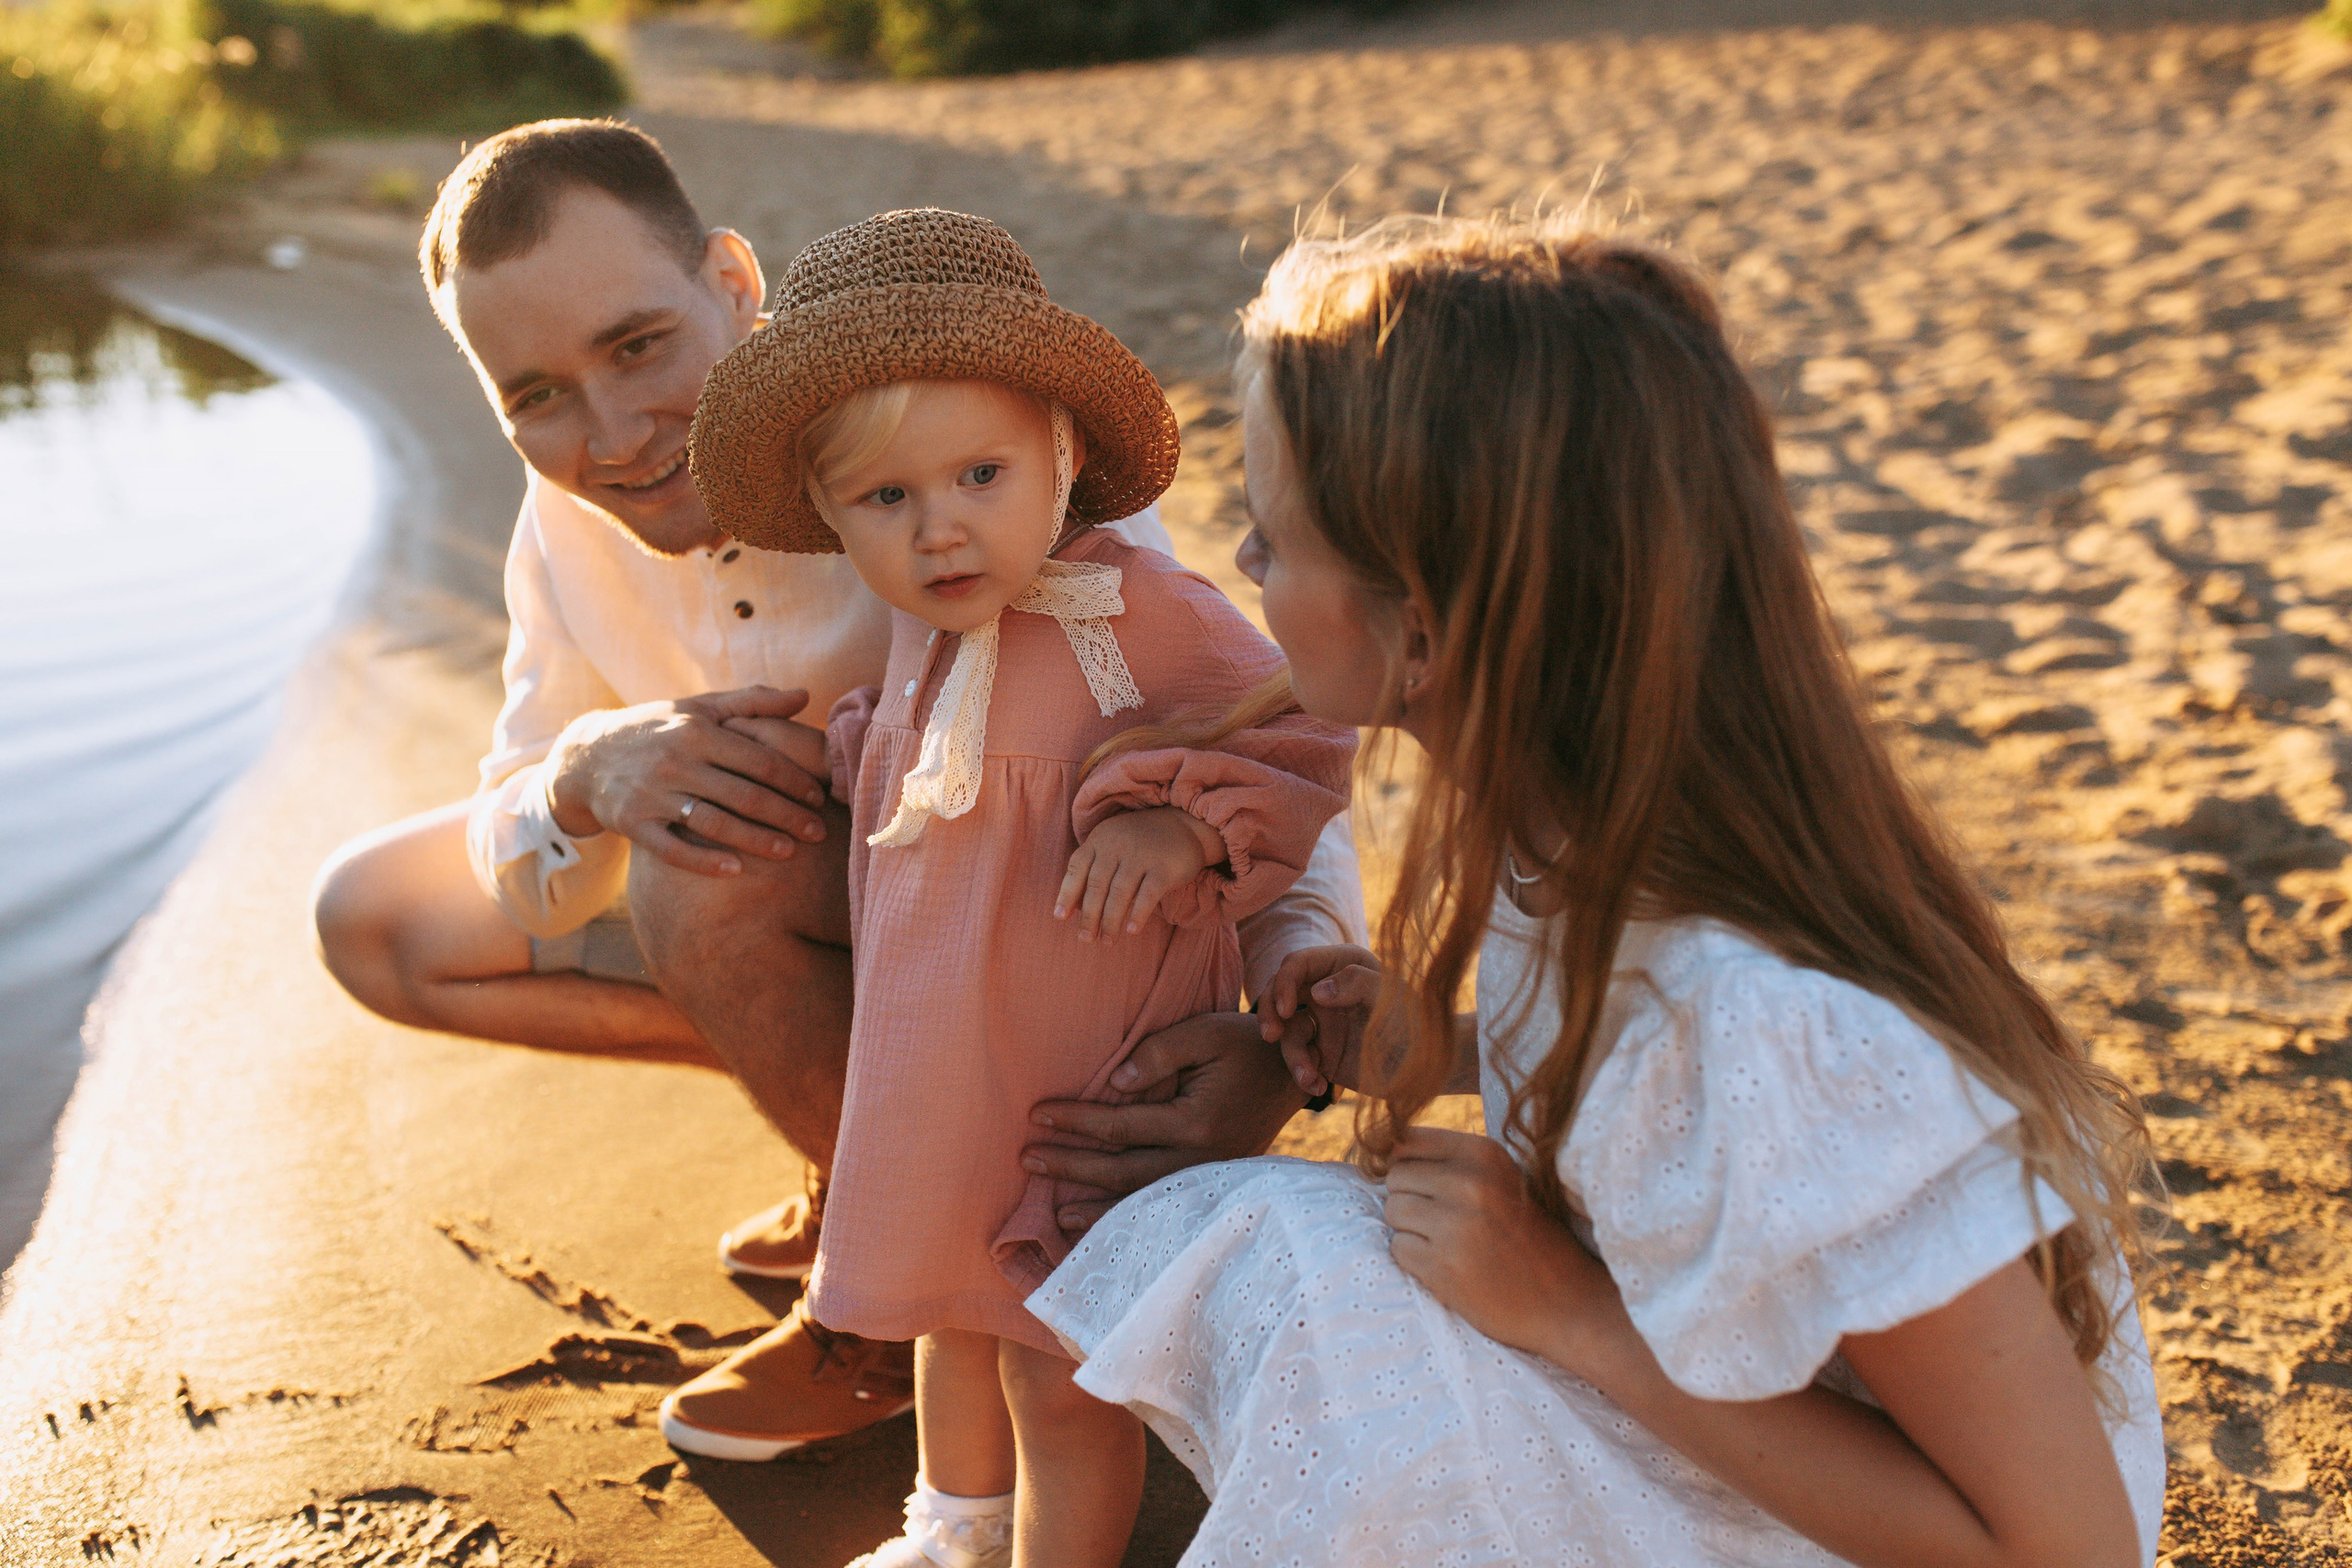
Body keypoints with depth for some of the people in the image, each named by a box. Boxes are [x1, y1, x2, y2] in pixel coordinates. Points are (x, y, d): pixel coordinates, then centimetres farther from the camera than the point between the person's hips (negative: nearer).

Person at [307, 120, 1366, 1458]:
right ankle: (872, 1112, 6)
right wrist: (584, 777, -34)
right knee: (374, 919, 4)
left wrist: (1282, 1041, -54)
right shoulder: (572, 522, -12)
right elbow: (525, 888, -8)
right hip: (819, 898, 7)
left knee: (706, 879, -34)